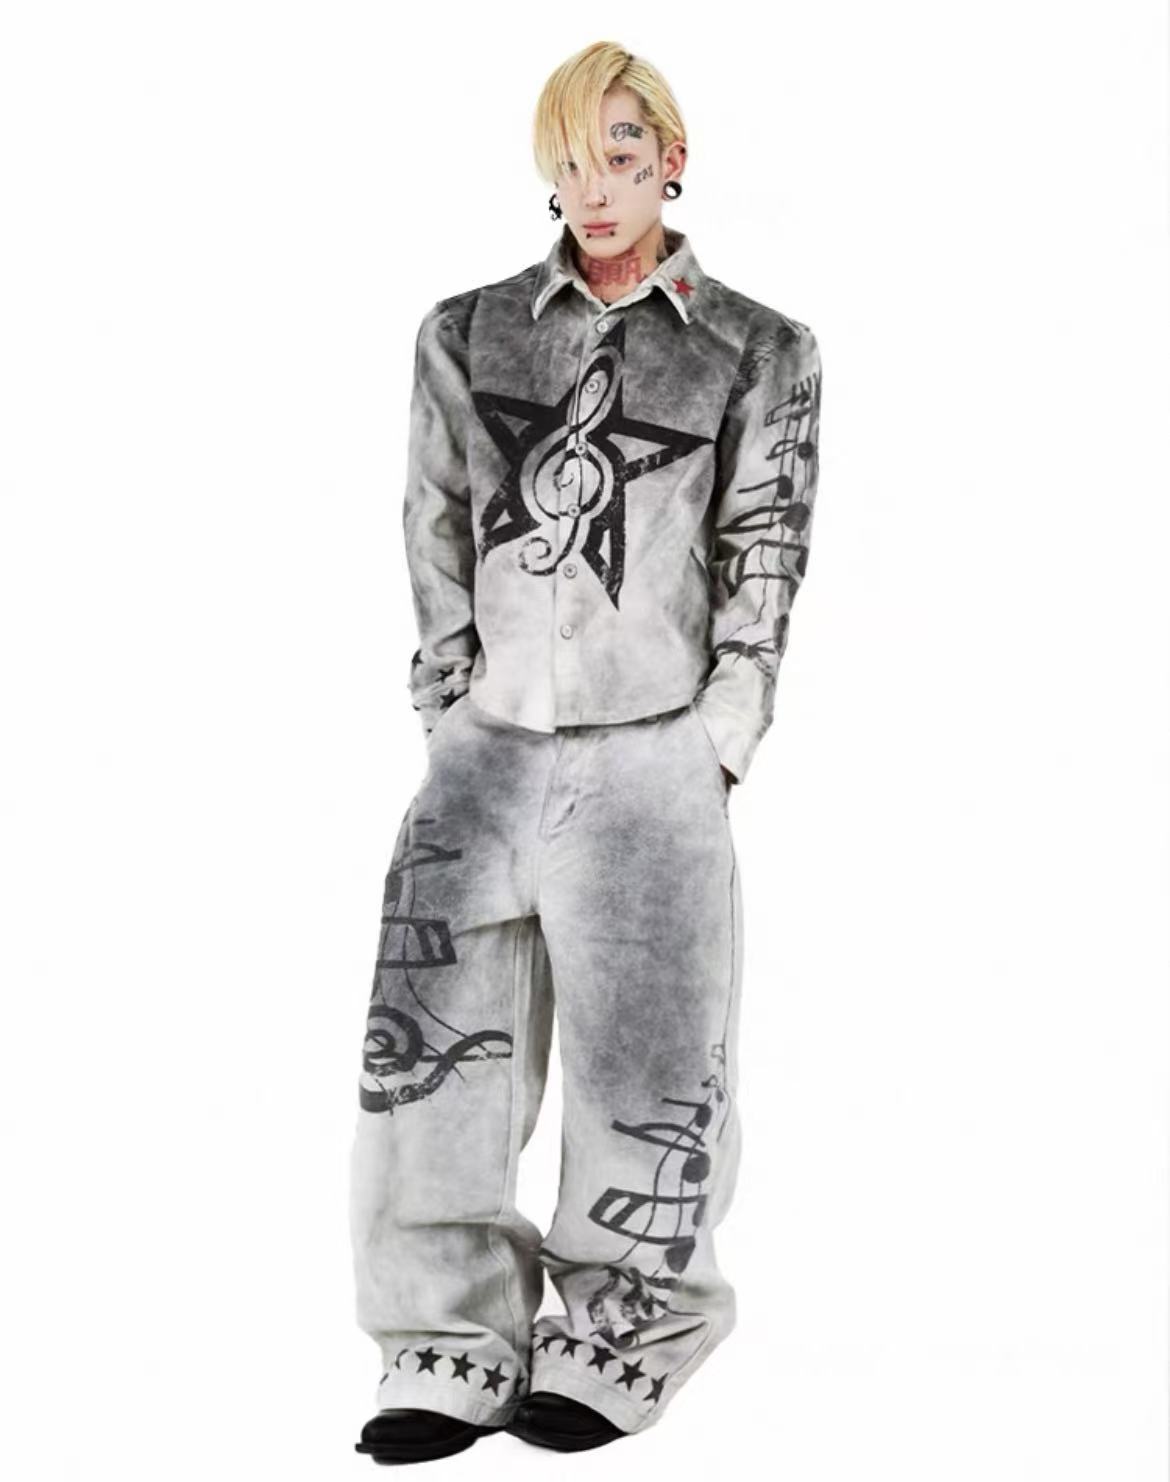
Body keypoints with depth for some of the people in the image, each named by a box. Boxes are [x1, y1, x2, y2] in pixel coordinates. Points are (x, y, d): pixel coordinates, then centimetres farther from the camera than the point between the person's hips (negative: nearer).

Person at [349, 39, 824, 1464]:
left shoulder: (757, 354, 6)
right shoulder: (467, 333, 12)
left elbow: (763, 561, 3)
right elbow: (435, 538, 11)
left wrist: (712, 747, -4)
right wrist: (455, 710, 3)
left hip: (651, 759, -2)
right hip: (485, 753, 3)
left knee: (646, 1060, 2)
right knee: (433, 1045, -1)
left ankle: (623, 1341, 19)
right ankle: (455, 1348, 9)